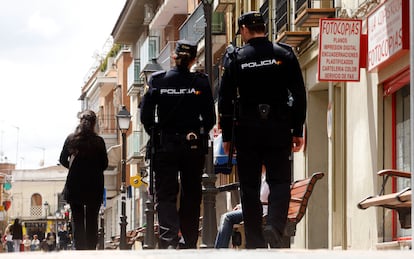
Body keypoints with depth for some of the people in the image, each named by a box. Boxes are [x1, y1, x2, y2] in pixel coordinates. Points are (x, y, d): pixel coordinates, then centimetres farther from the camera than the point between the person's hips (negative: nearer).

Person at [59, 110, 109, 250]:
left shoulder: (71, 139, -2)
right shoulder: (98, 141, -6)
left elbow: (62, 160, 5)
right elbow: (104, 164, -1)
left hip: (74, 185, 1)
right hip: (94, 185, -1)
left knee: (77, 220, 5)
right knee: (92, 220, 6)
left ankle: (79, 248, -2)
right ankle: (91, 248, 2)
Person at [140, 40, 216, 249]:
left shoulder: (157, 81, -3)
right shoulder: (201, 82, -3)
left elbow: (146, 116, -4)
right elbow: (210, 118, -3)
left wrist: (156, 135, 11)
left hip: (165, 145, -1)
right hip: (194, 146, 1)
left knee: (165, 195, 0)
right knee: (191, 196, 10)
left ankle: (169, 240, -20)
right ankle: (190, 244, 12)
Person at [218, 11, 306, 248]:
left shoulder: (235, 58, 1)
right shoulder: (285, 54, 4)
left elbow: (225, 100, 0)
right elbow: (299, 95, 2)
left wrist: (227, 136, 6)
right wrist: (298, 130, 6)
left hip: (247, 130, 0)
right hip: (279, 128, 0)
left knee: (250, 187, 5)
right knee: (280, 181, 5)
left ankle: (255, 242, 4)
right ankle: (275, 227, -20)